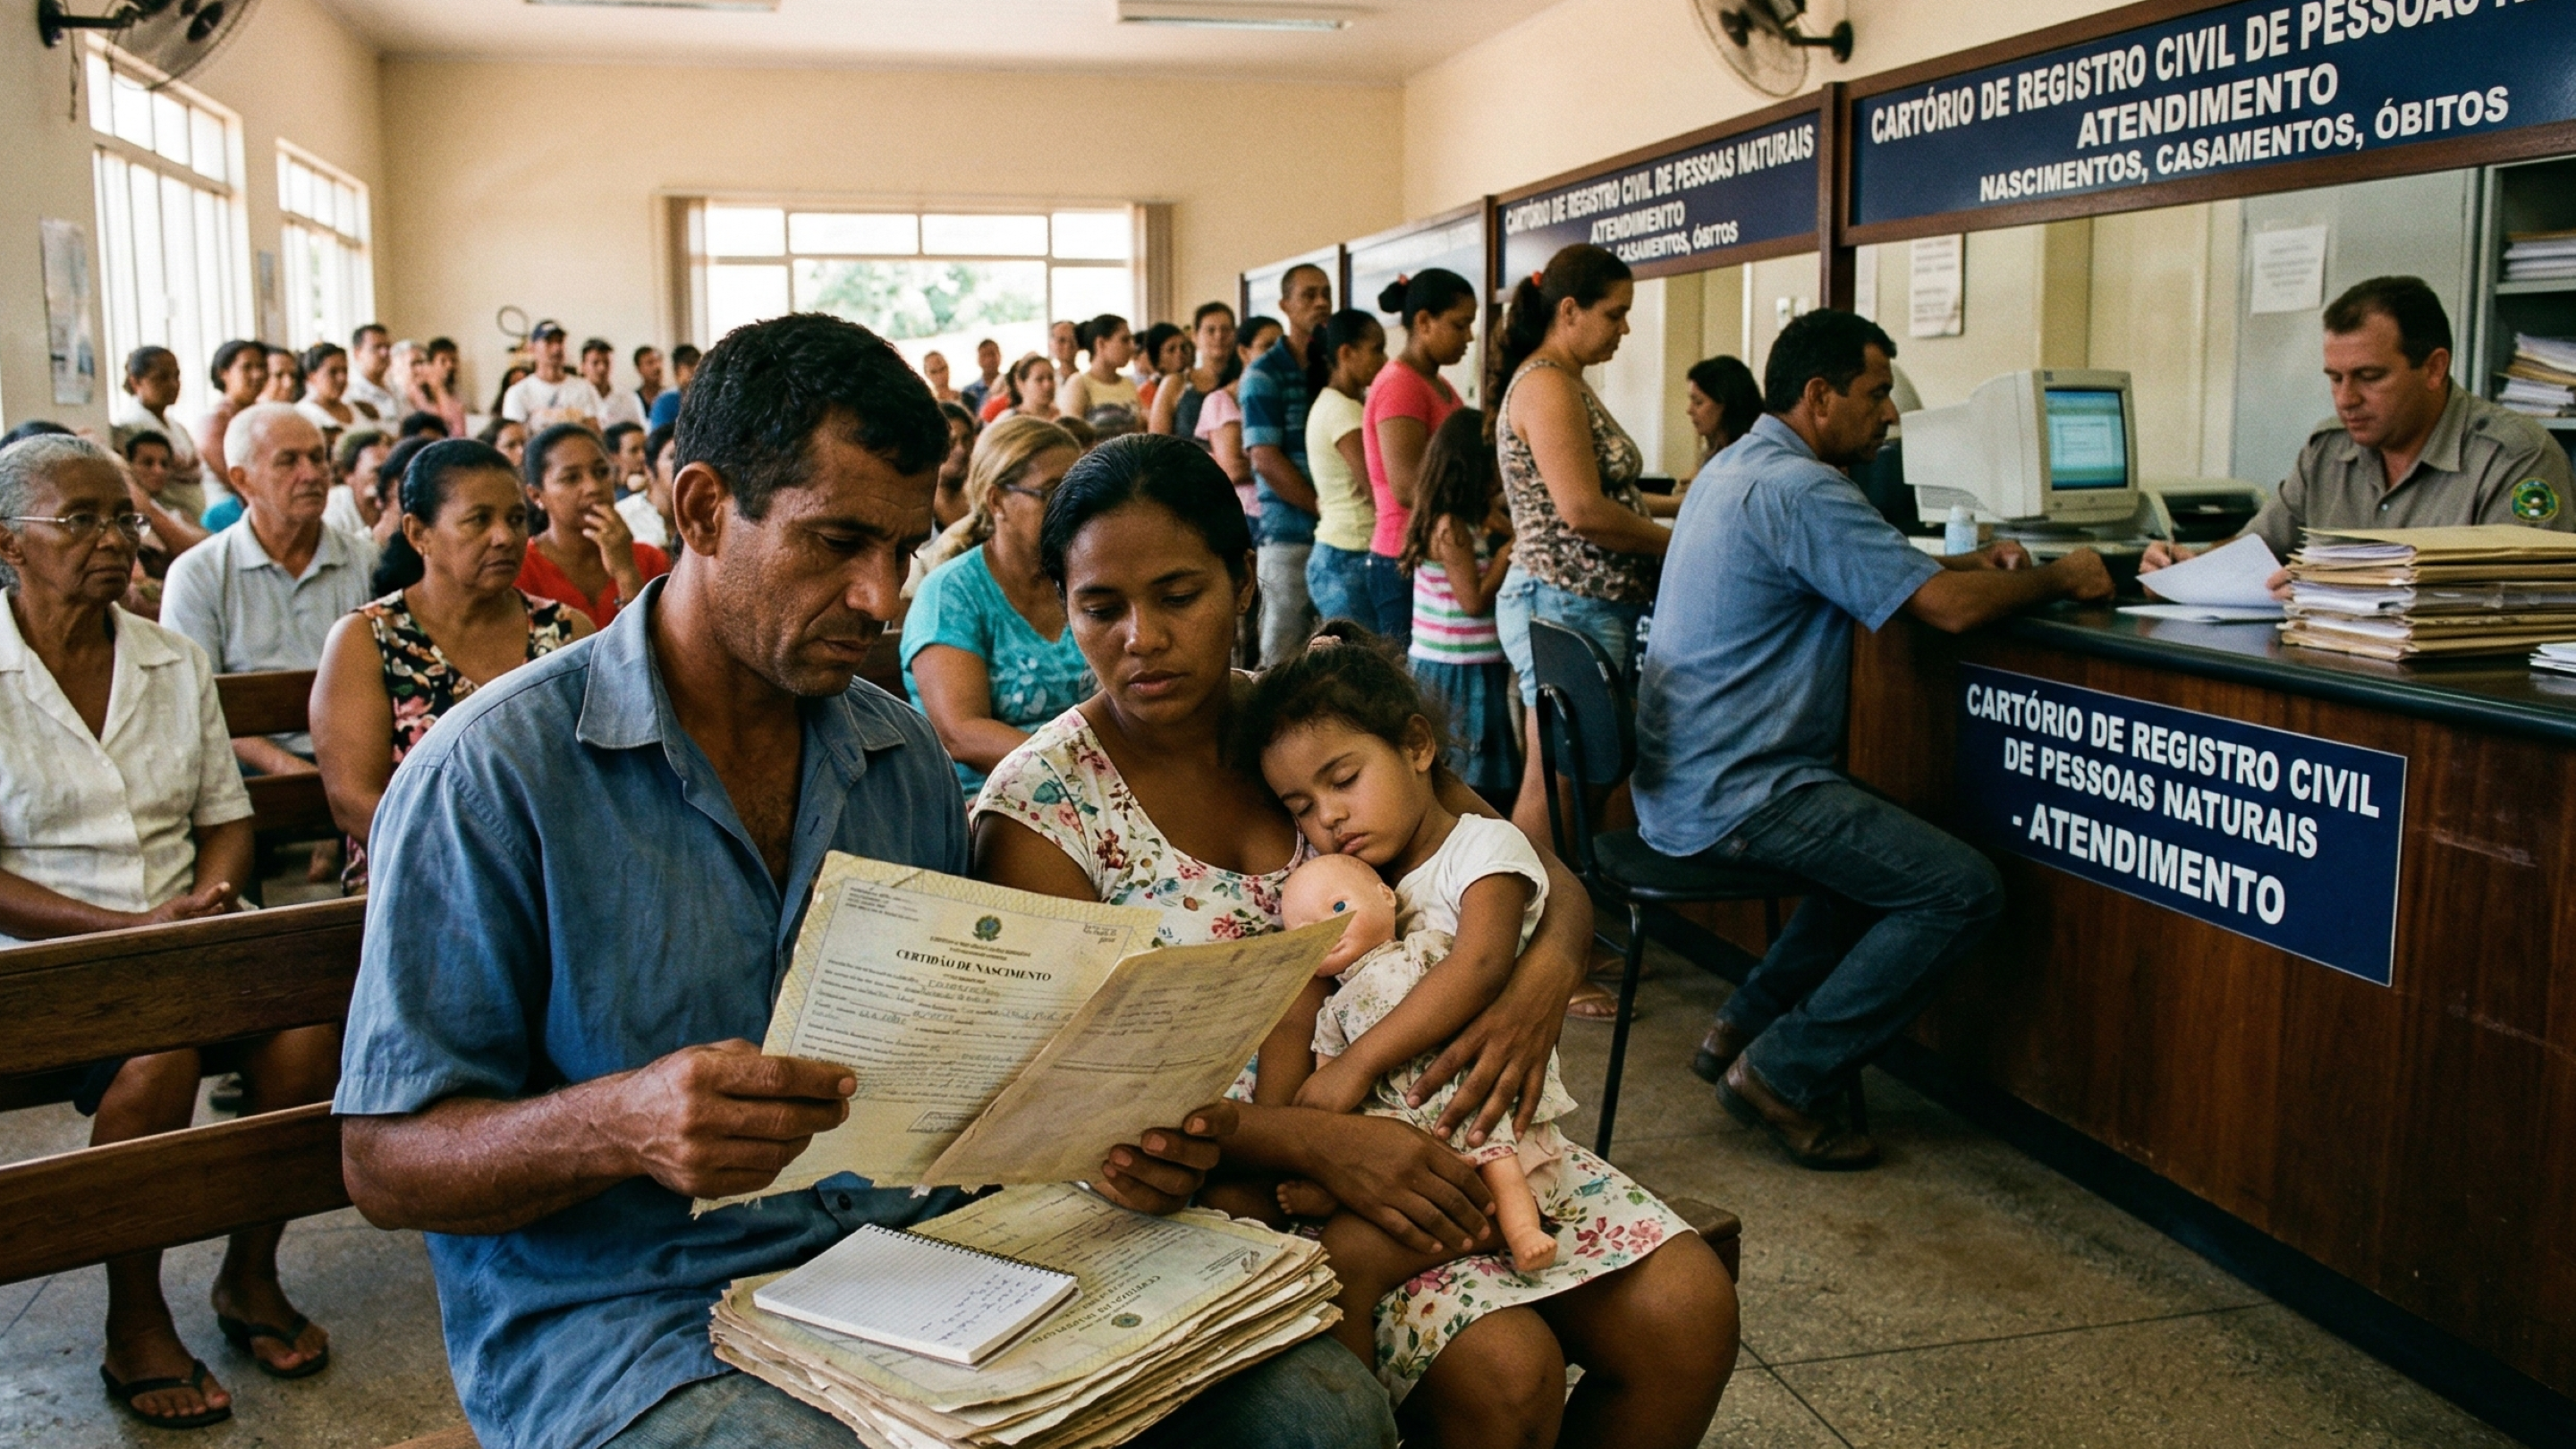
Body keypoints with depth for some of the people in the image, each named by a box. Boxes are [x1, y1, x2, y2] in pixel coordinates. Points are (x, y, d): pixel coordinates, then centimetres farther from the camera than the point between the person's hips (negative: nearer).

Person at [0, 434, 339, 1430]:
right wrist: (128, 927, -18)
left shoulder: (175, 663, 12)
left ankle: (250, 1274, -2)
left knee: (310, 1020, -25)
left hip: (188, 929, 4)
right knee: (158, 1053, -33)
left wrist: (208, 904, -7)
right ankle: (135, 1329, -11)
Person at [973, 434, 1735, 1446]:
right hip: (1235, 1166, -4)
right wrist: (1315, 1141, -27)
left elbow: (1550, 883, 7)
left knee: (1686, 1311, -13)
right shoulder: (1040, 803, -9)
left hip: (1422, 1123, 5)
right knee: (1501, 1367, -26)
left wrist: (1544, 978, -17)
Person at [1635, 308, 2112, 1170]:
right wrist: (2062, 578, -4)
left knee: (1886, 853, 26)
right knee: (1961, 889, -9)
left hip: (1680, 785, 11)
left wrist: (1965, 563, 12)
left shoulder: (1734, 468, 14)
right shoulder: (1799, 489, -19)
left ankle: (1745, 1028, 21)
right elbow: (1949, 607, -22)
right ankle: (1781, 1075, -4)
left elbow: (1873, 570, 27)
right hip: (1735, 798, -11)